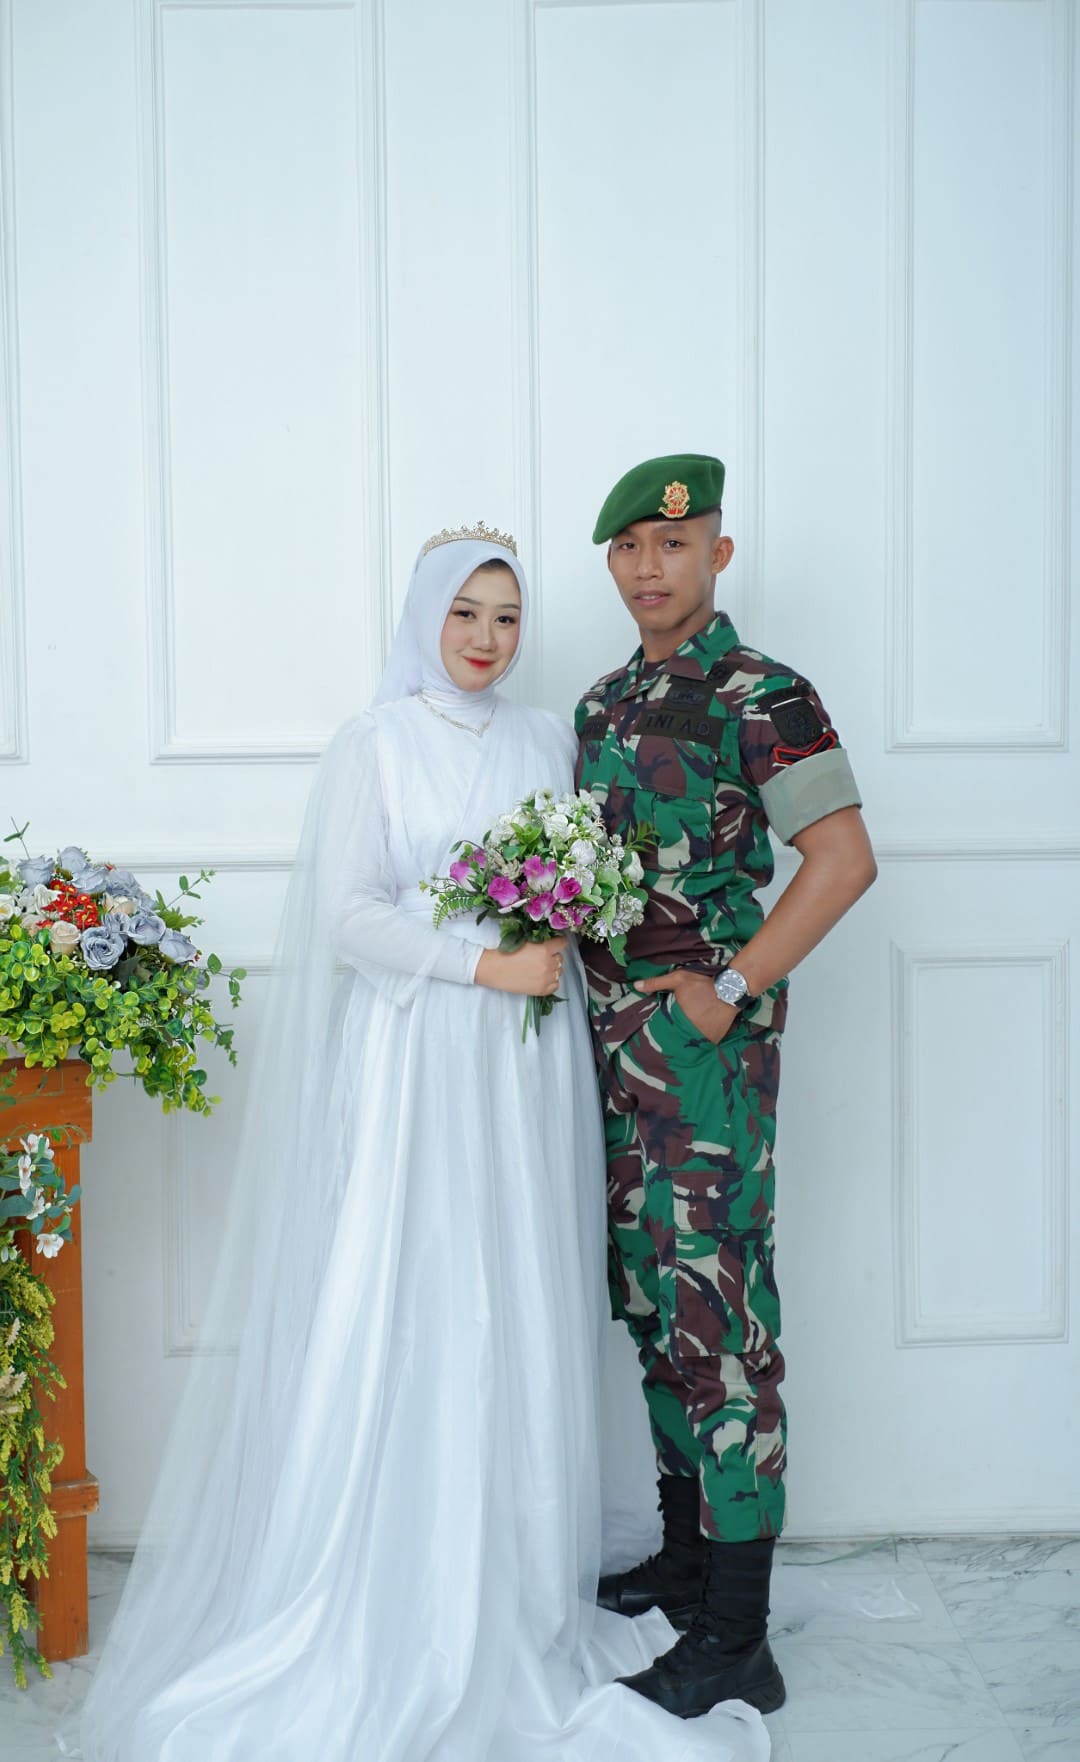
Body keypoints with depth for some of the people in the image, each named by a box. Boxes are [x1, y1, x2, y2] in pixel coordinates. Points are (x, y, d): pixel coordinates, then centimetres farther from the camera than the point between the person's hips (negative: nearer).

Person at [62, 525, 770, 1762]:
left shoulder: (546, 741, 14)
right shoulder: (374, 744, 0)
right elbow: (349, 915, -7)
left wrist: (560, 931, -4)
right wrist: (485, 964, -14)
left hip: (524, 1065, 4)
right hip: (410, 1057, -4)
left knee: (519, 1318, 6)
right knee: (400, 1316, -4)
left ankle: (509, 1603, 17)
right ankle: (390, 1611, 7)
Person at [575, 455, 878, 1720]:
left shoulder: (762, 698, -9)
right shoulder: (601, 705, 15)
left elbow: (844, 858, -16)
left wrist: (730, 985, -18)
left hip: (704, 1039, -8)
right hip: (612, 1035, 8)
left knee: (714, 1307, -6)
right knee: (647, 1297, 15)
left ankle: (734, 1639, 3)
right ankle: (686, 1555, 30)